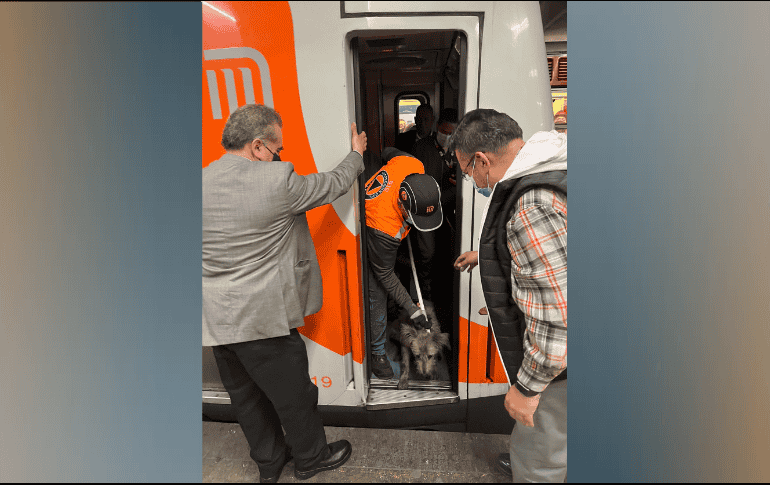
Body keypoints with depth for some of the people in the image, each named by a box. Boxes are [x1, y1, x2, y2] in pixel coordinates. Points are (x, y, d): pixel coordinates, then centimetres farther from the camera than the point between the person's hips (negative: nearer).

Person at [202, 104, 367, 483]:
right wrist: (356, 154, 15)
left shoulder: (203, 180, -2)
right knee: (293, 394, 16)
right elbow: (333, 185, -5)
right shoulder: (278, 180, -19)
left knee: (246, 395, 22)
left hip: (216, 319, 7)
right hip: (263, 317, -7)